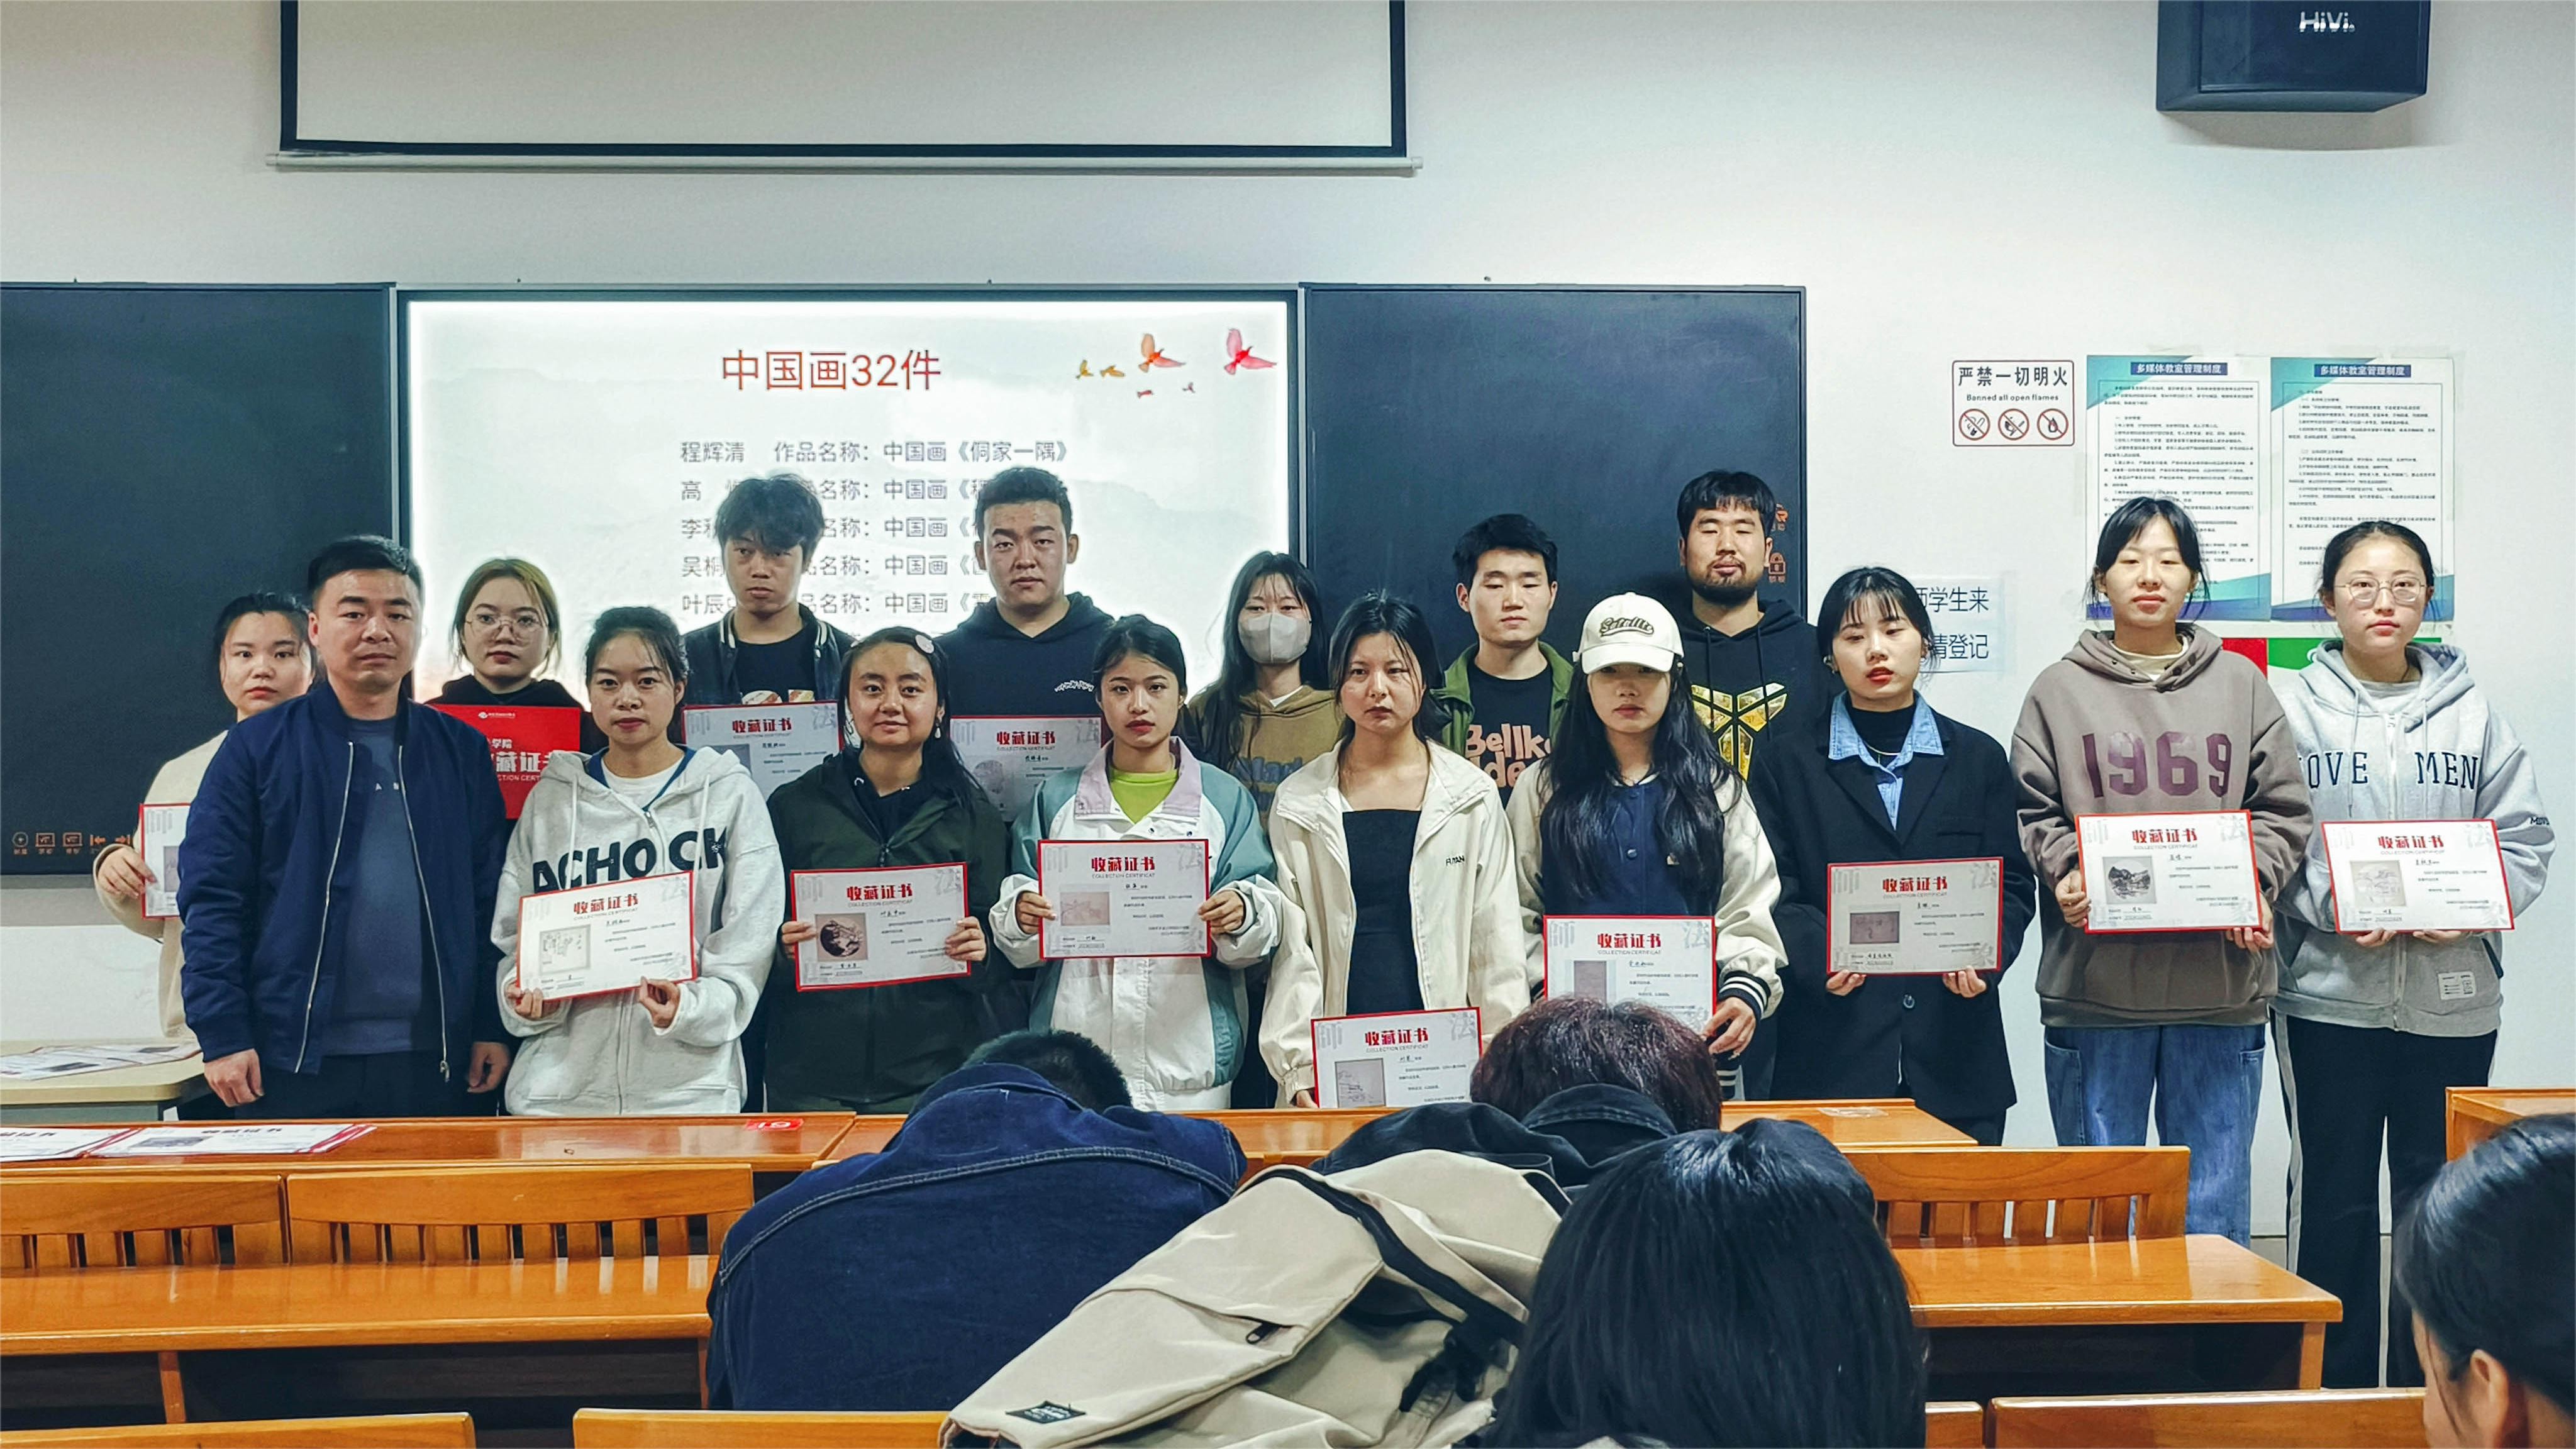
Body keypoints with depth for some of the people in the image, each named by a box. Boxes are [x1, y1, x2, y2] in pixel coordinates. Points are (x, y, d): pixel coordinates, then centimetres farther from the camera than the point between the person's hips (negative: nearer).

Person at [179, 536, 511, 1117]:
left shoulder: (462, 752, 9)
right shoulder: (257, 747, 2)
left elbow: (490, 901, 9)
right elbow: (210, 901, -1)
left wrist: (494, 1027, 4)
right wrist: (223, 1035, -8)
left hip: (429, 1063, 2)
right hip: (291, 1061, -2)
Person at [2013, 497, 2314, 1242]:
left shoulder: (2241, 685, 12)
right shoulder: (2059, 690, 8)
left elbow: (2283, 809, 9)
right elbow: (2030, 810, 5)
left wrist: (2253, 888, -8)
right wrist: (2064, 874, -14)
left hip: (2220, 981, 1)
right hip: (2093, 983, -1)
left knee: (2215, 1213, 6)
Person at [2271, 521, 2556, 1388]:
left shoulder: (2472, 714, 8)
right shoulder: (2292, 708, 1)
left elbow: (2524, 837, 5)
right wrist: (2332, 906, -20)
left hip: (2454, 996, 2)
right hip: (2329, 991, -2)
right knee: (2334, 1196, 4)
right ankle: (2335, 1393, 16)